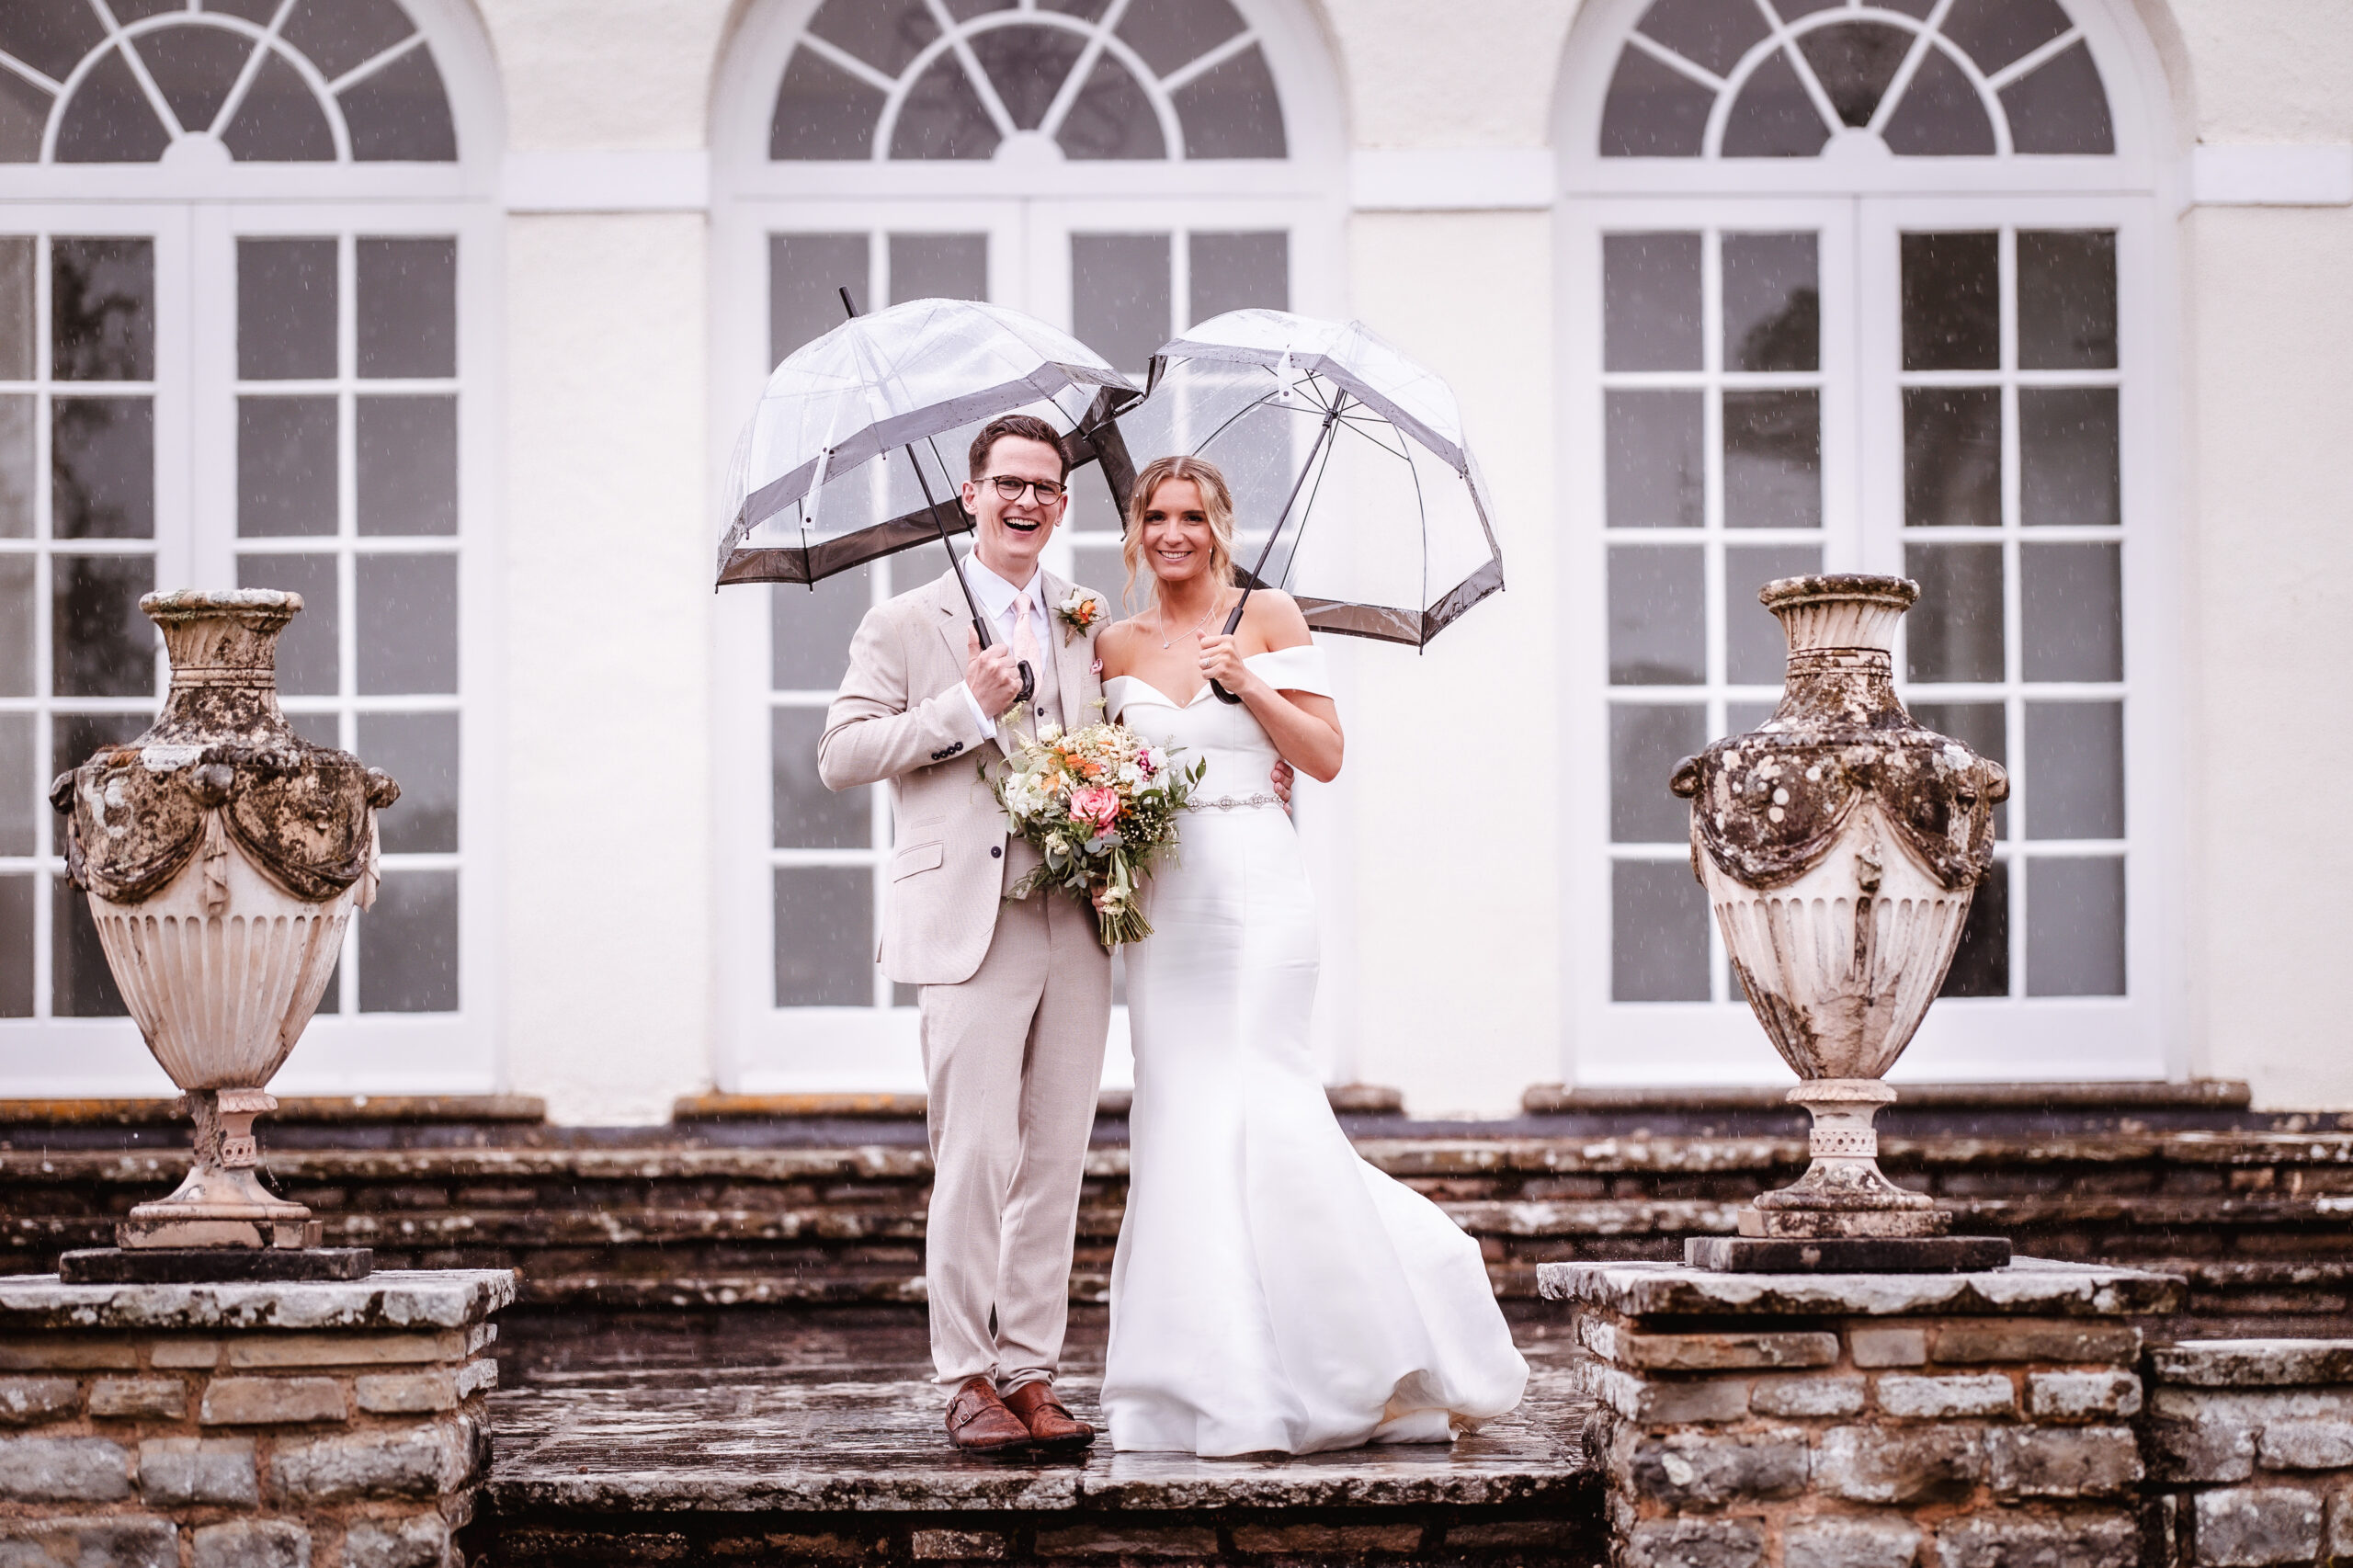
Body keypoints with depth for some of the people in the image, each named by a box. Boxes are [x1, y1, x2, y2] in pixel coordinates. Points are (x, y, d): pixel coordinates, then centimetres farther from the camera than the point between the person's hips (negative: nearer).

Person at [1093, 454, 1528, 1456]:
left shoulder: (1268, 618, 3)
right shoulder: (1116, 646, 13)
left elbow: (1325, 756, 0)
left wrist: (1246, 681, -11)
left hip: (1256, 884, -4)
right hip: (1160, 894, 4)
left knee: (1258, 1099, -13)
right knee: (1180, 1112, 0)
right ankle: (1221, 1383, 7)